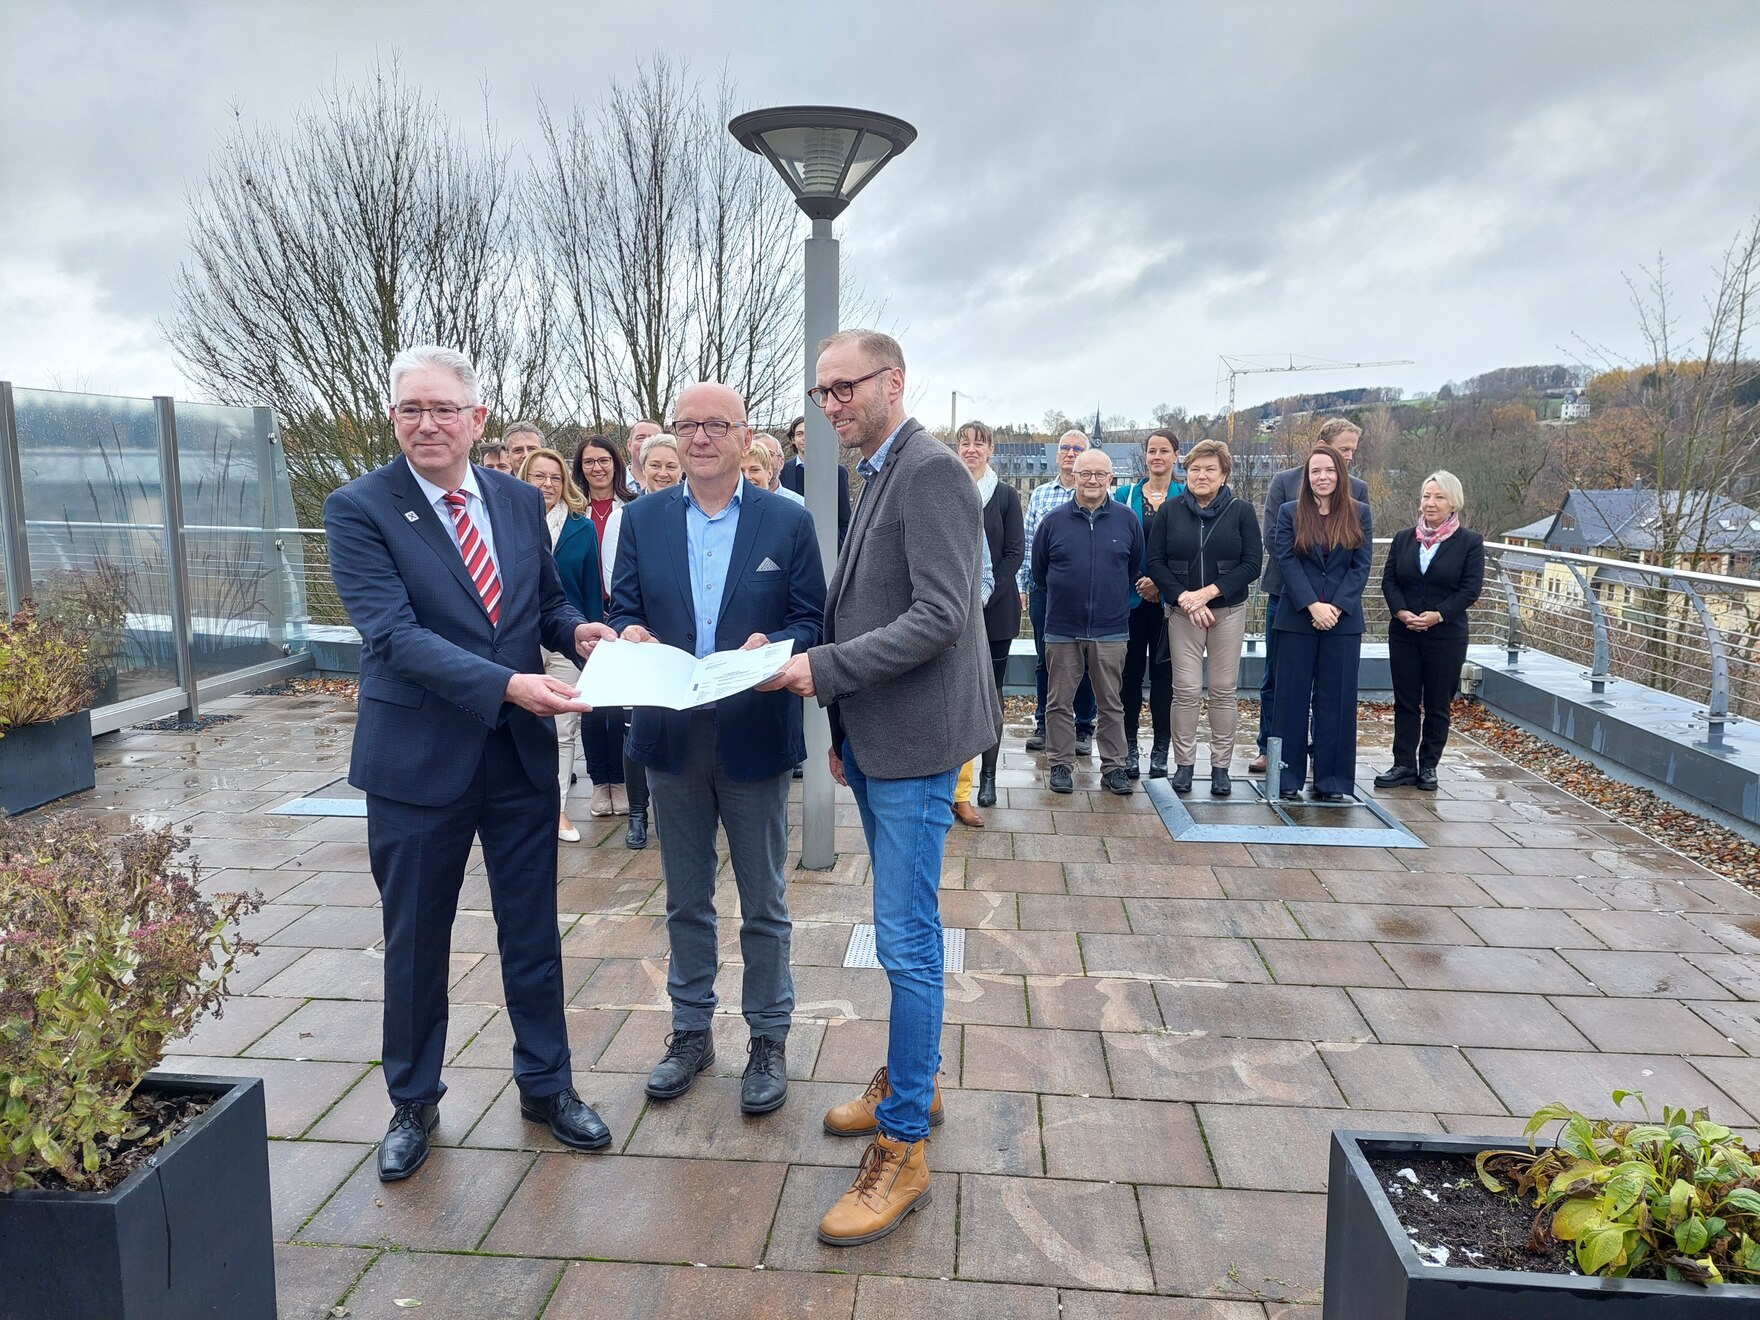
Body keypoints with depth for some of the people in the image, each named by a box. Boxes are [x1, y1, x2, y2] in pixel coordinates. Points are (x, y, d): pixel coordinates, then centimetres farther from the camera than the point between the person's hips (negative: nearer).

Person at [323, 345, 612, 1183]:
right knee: (415, 942, 14)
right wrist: (506, 685, -32)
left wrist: (576, 630, -11)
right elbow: (393, 633, -21)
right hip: (418, 759, -3)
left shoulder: (521, 501, 4)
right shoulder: (359, 509, -10)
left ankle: (546, 1085, 34)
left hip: (522, 753, 4)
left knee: (532, 932, 15)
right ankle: (413, 1101, 35)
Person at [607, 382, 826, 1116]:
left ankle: (768, 1040, 28)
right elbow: (623, 609, 6)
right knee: (685, 900, 17)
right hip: (672, 734, 3)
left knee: (763, 904, 10)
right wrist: (630, 635, -17)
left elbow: (814, 621, -4)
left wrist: (772, 645, -24)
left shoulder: (788, 522, -3)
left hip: (754, 737, -2)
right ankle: (691, 1031, 34)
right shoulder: (644, 518, 4)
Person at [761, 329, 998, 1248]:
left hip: (913, 742, -9)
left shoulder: (931, 472, -14)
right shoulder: (879, 476, 16)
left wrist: (825, 669, -20)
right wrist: (843, 730, 18)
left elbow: (938, 617, -22)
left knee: (906, 939, -4)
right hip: (873, 740, 10)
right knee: (904, 929, 19)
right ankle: (912, 1078, 35)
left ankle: (902, 1149, 7)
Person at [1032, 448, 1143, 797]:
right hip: (1062, 628, 0)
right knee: (1060, 702, 6)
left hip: (1111, 629, 0)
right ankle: (1060, 764, 17)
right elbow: (1039, 571, 12)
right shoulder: (1054, 520, 0)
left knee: (1111, 703, 8)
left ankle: (1114, 766, 17)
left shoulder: (1128, 520, 2)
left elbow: (1135, 568, 14)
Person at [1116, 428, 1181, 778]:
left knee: (1163, 671, 4)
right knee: (1131, 670, 3)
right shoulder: (1127, 496, 6)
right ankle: (1129, 746, 12)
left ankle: (1160, 749, 12)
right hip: (1131, 595, 1)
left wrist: (1161, 582, -11)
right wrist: (1136, 581, -8)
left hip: (1168, 597, -1)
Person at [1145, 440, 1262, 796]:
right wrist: (1183, 598, -12)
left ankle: (1221, 766, 12)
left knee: (1224, 690, 2)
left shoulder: (1241, 511, 1)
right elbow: (1155, 562, 1)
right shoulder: (1170, 510, 4)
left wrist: (1208, 592, -13)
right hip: (1182, 612, 0)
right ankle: (1183, 763, 9)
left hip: (1228, 611, 0)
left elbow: (1252, 564, -4)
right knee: (1185, 689, -2)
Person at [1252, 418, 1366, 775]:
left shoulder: (1358, 489, 5)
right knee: (1275, 678, 7)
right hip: (1287, 594, -1)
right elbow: (1272, 537, -7)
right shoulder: (1284, 481, -1)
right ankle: (1268, 747, 17)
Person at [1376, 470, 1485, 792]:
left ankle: (1429, 766, 15)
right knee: (1405, 702, 5)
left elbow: (1471, 588, -7)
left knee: (1437, 705, 6)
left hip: (1446, 636, -3)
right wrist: (1402, 612, -13)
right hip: (1403, 633, 3)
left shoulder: (1470, 542, -1)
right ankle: (1404, 765, 10)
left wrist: (1437, 615, -18)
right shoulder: (1403, 538, 8)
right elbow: (1388, 580, 3)